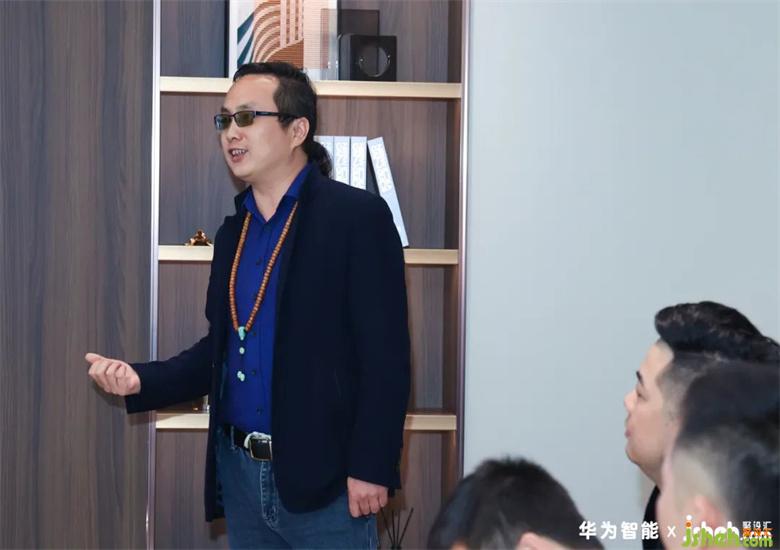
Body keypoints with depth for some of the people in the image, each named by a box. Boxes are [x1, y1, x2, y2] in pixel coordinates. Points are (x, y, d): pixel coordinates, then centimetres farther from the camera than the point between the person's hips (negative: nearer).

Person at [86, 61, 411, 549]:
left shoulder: (357, 216, -8)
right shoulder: (233, 232, 13)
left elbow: (386, 354, -13)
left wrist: (370, 468, -17)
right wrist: (142, 380, 3)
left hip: (322, 477, -7)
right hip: (241, 472, 7)